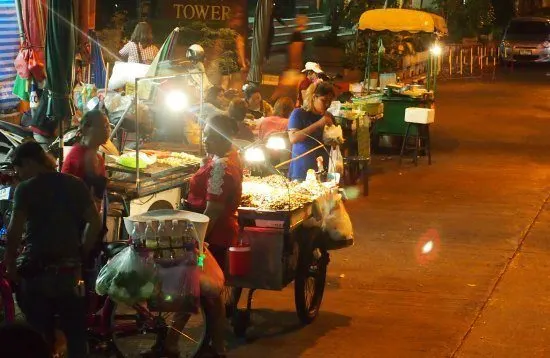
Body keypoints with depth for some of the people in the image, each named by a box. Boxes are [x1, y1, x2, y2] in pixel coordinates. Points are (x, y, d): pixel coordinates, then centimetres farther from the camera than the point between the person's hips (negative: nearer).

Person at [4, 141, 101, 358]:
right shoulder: (75, 185, 7)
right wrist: (81, 255, 11)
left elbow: (15, 230, -17)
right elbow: (94, 222, 4)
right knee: (76, 332, 11)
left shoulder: (25, 189, -6)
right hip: (69, 270, 4)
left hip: (35, 270, -3)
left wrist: (10, 263, -7)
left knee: (40, 335, 5)